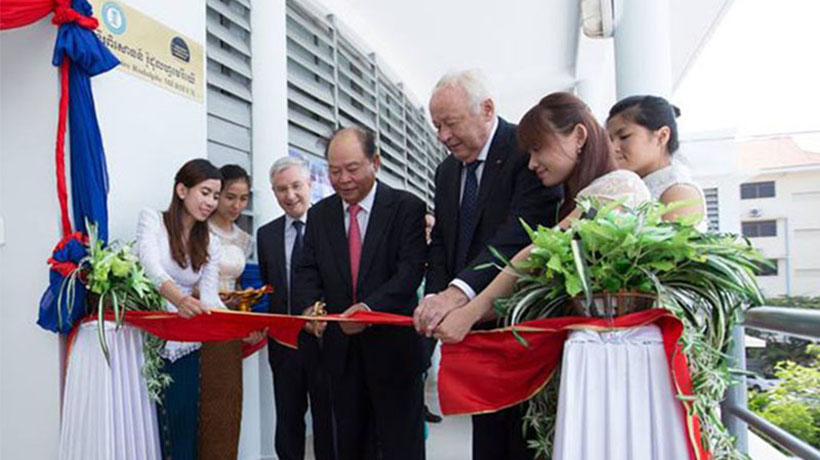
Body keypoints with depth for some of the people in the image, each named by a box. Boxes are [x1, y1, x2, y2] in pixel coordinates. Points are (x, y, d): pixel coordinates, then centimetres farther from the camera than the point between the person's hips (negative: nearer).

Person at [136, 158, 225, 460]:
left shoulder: (209, 244, 9)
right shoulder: (152, 220, -3)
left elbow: (209, 297, -1)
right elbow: (151, 267, -21)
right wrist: (178, 299, -41)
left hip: (186, 348, 4)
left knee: (185, 425, 7)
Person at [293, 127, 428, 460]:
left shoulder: (407, 208, -7)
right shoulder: (319, 214, 7)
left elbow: (410, 270, -16)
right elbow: (307, 271, 4)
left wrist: (371, 307, -31)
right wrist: (310, 307, -17)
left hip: (393, 347, -4)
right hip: (342, 350, 4)